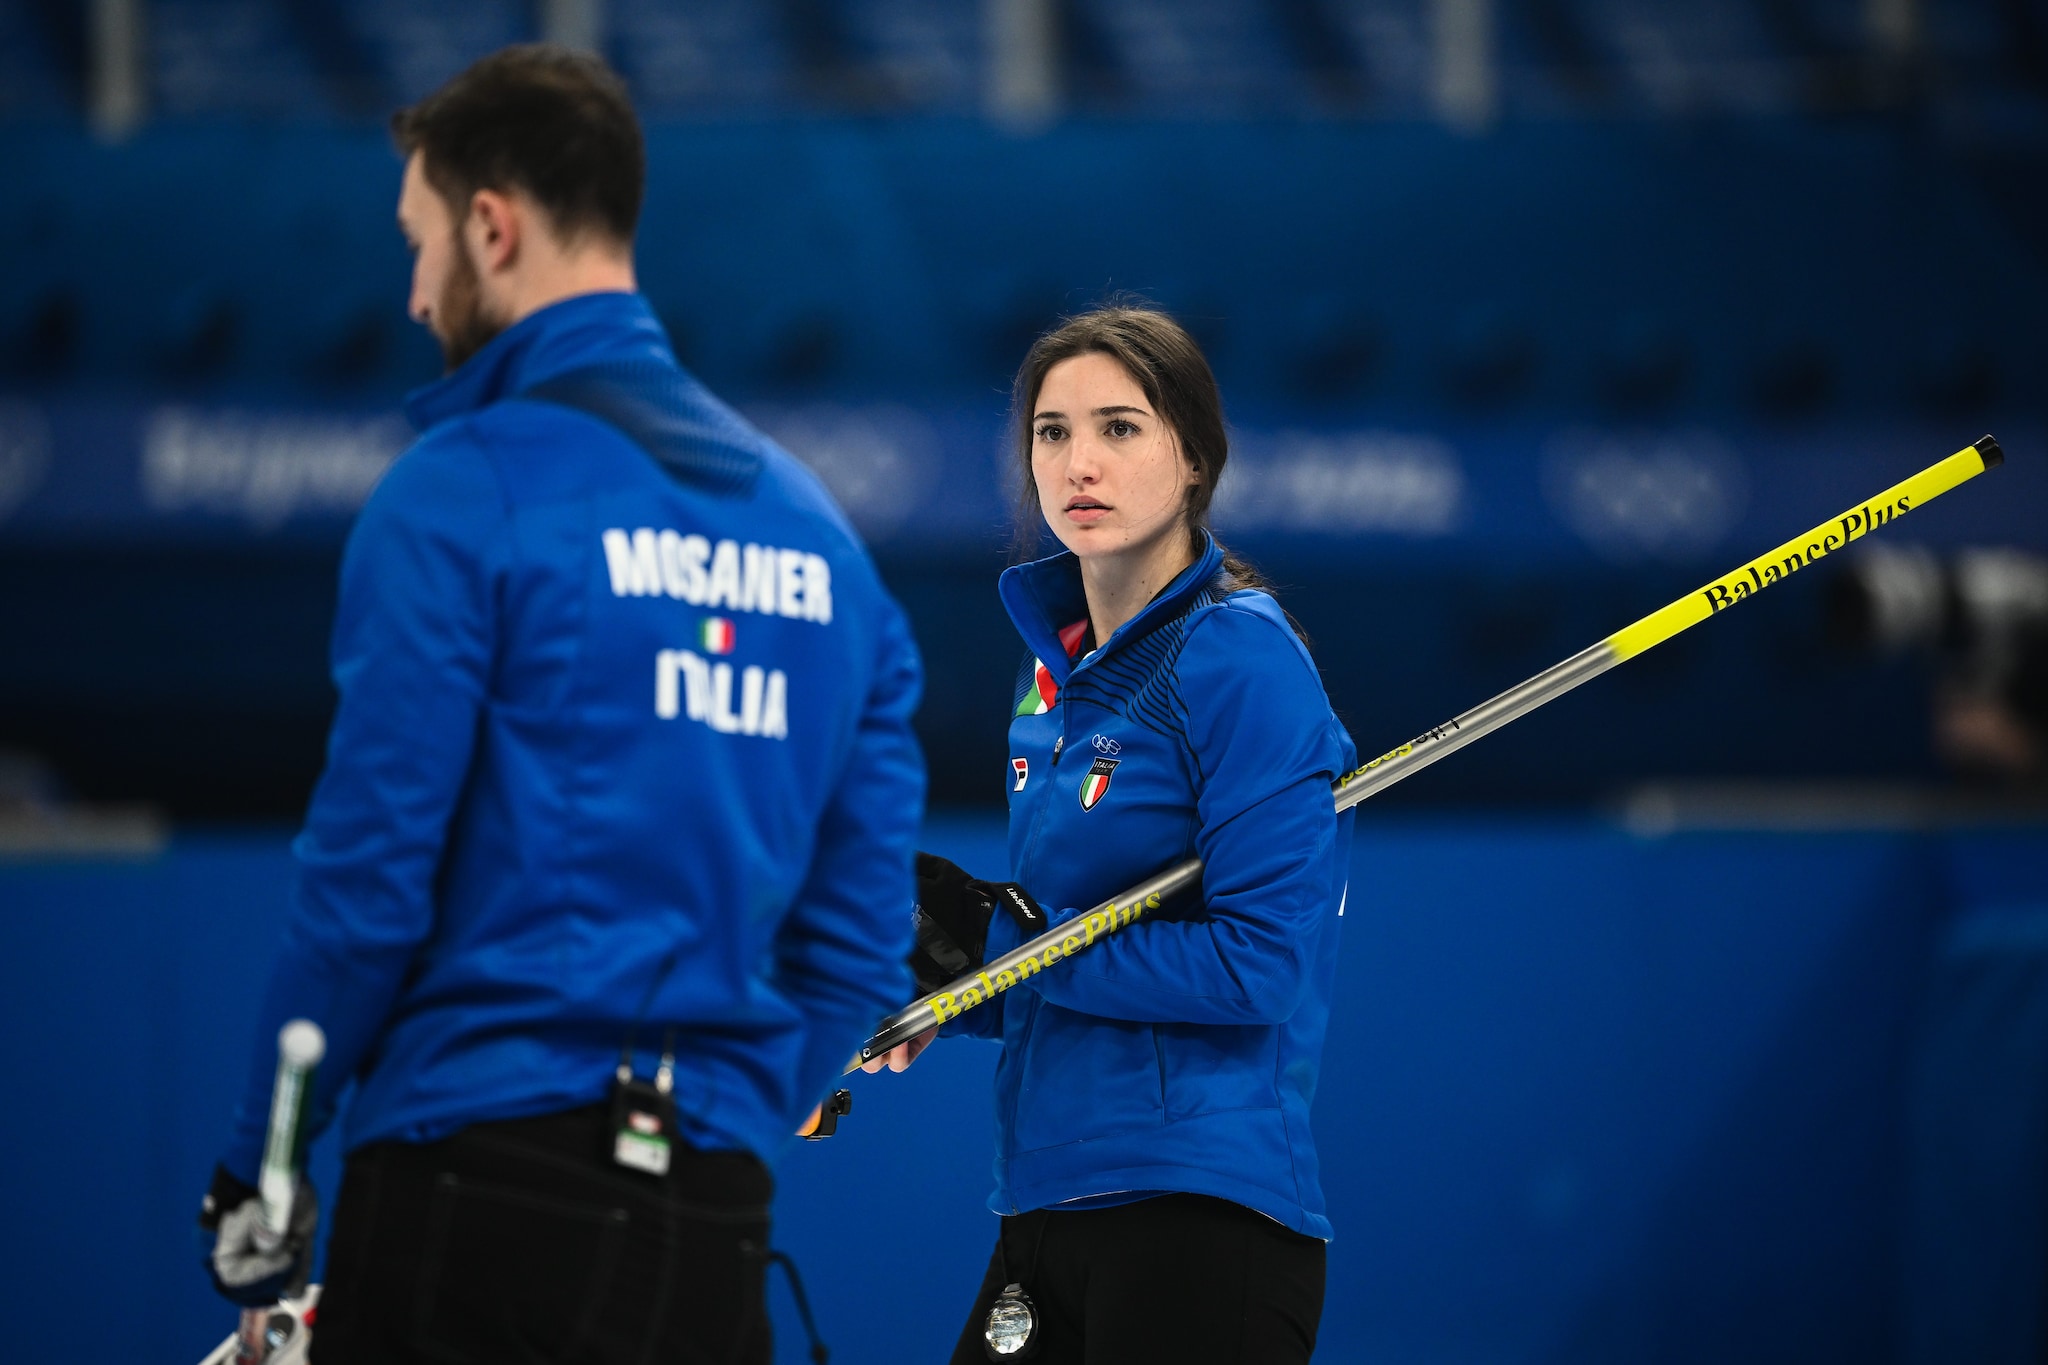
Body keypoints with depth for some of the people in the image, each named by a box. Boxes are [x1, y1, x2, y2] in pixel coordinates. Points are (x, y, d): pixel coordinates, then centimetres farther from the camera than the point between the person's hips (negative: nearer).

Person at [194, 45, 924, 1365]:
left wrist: (254, 1170, 2)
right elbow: (859, 950, 14)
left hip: (477, 1205, -6)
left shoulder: (462, 490, -6)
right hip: (717, 1231, 6)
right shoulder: (817, 527, 14)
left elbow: (367, 876, -8)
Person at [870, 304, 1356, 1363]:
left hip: (1199, 1222, -8)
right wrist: (940, 992, 3)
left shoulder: (1239, 657, -10)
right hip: (1044, 1216, 8)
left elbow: (1261, 965, -18)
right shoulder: (1057, 671, 14)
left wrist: (1006, 939, -13)